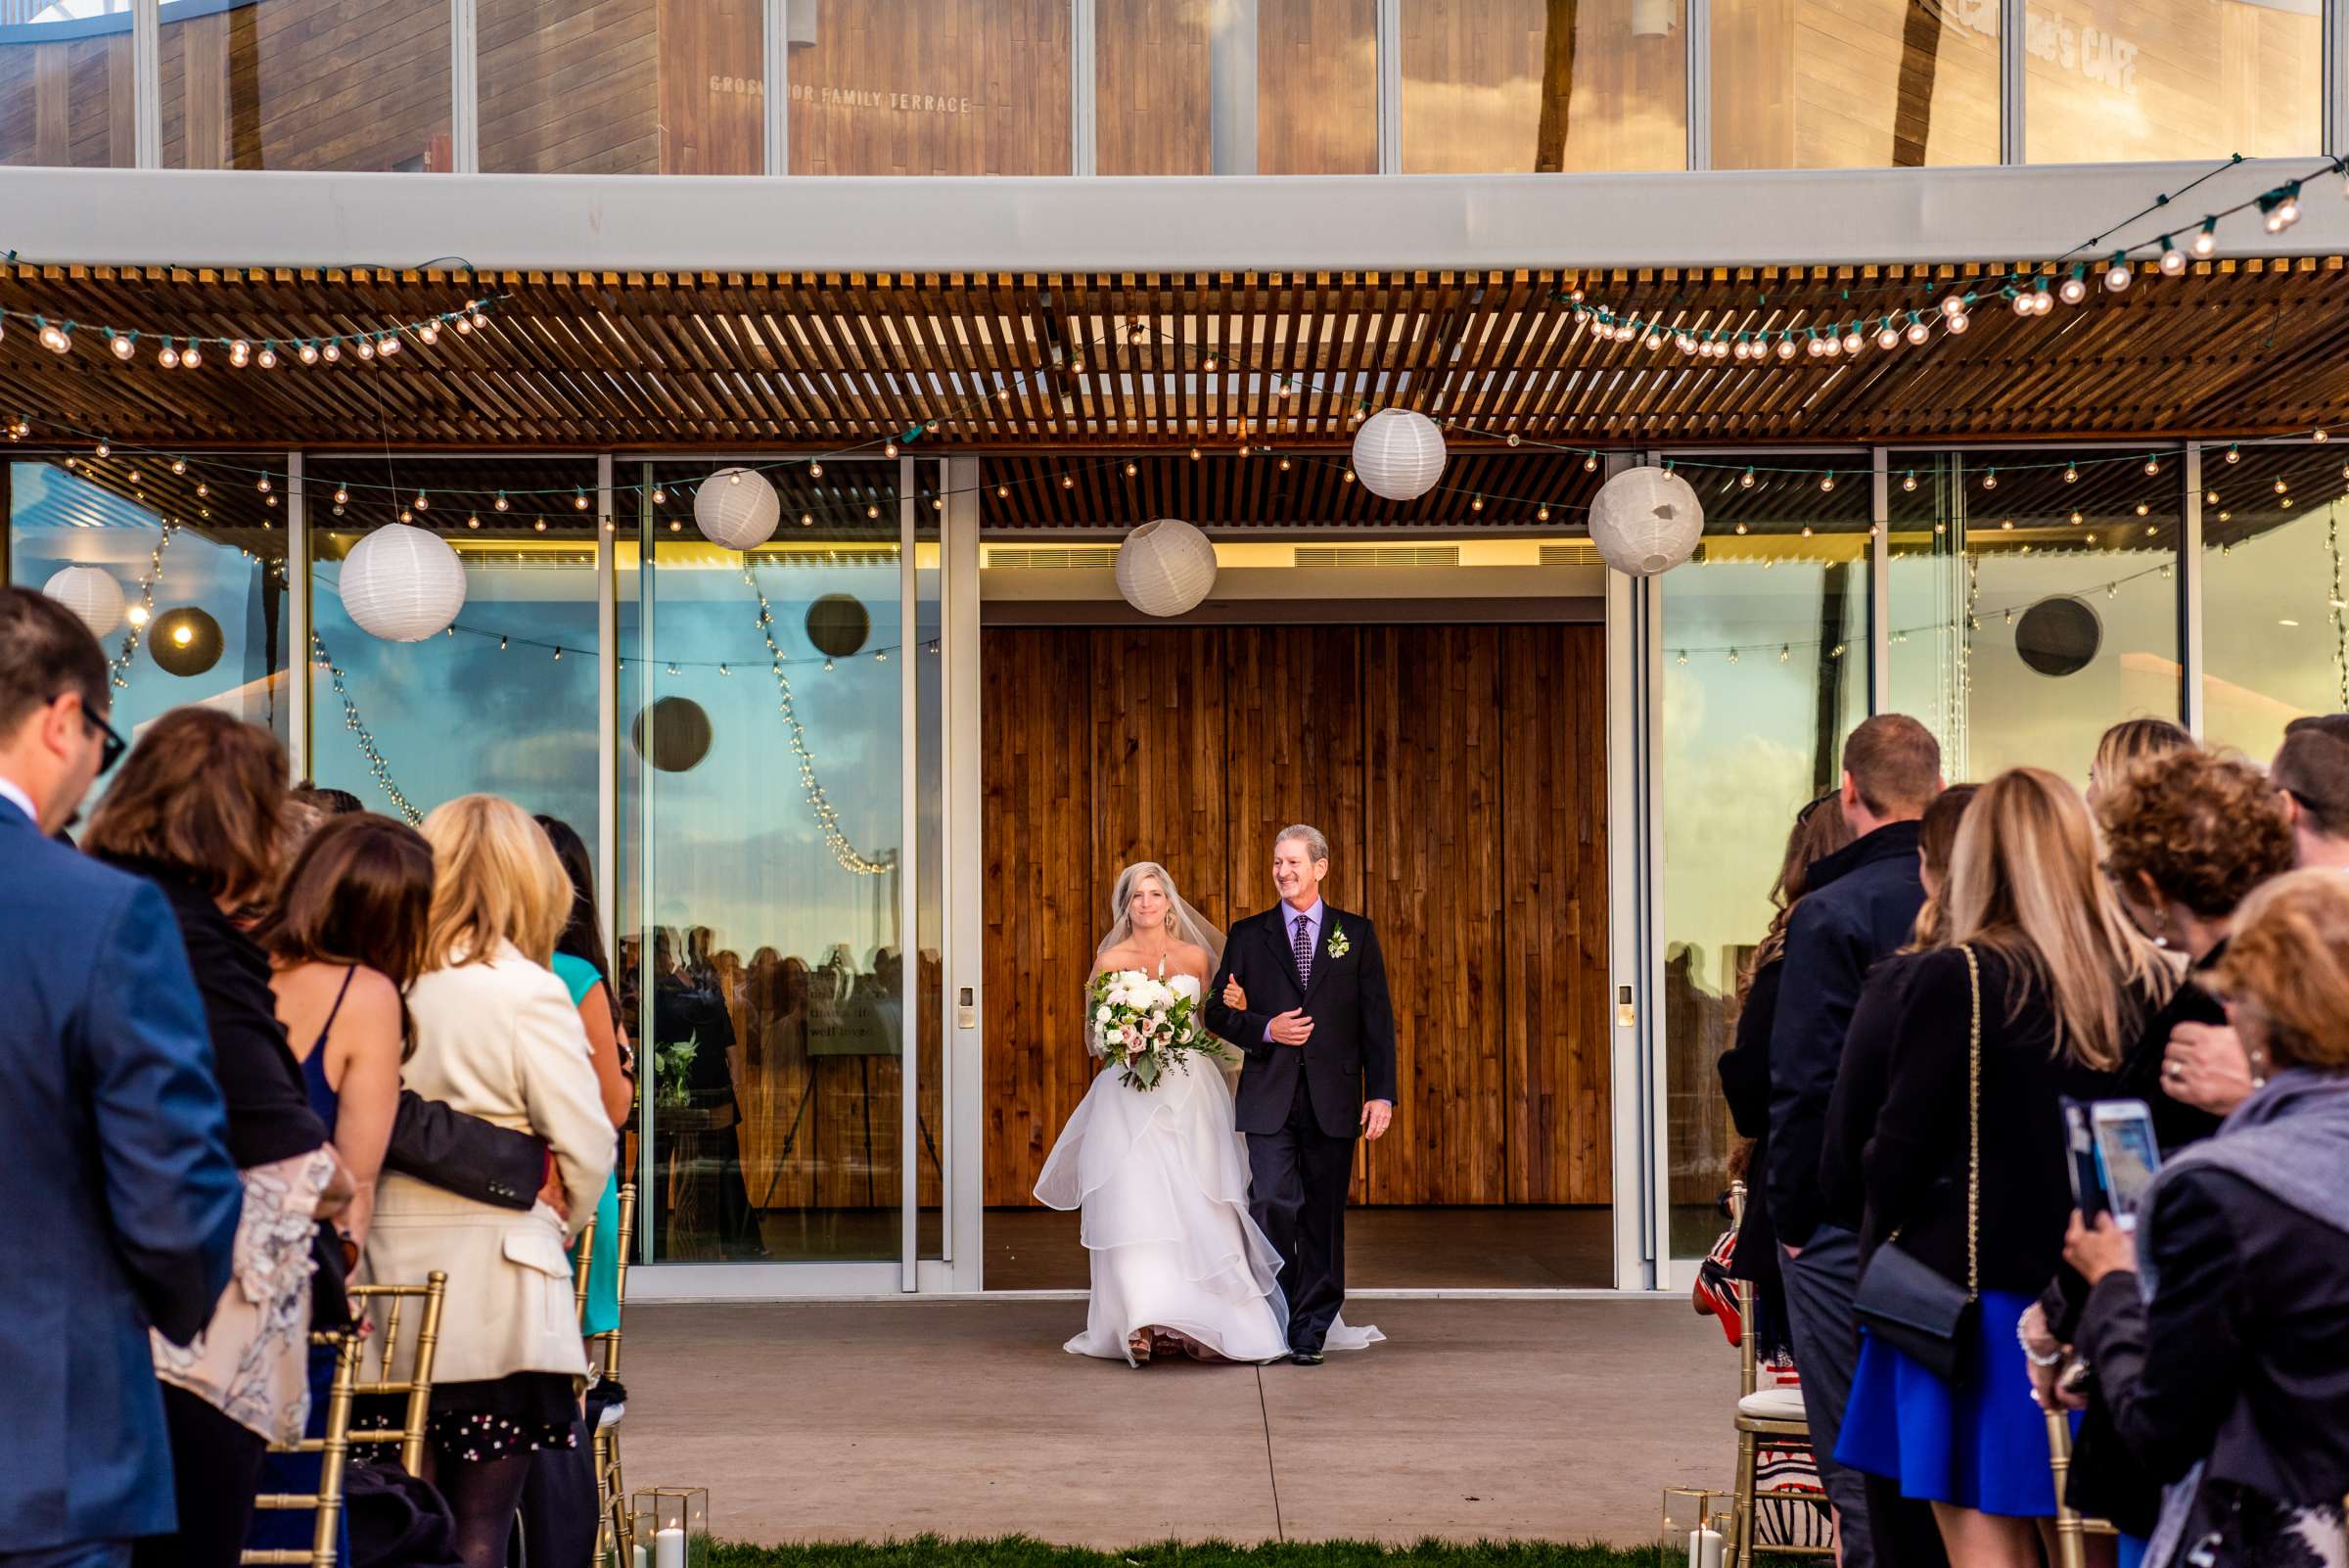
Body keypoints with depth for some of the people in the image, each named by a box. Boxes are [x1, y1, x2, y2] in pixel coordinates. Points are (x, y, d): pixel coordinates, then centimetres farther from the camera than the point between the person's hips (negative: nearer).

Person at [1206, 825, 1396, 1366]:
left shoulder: (1356, 933, 8)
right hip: (1270, 1098, 0)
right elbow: (1218, 1012, 9)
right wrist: (1266, 1030, -9)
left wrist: (1382, 1093, -2)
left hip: (1333, 1099, 0)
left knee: (1324, 1216, 4)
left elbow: (1377, 1017, 5)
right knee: (1272, 1205, -11)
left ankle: (1311, 1331, 13)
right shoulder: (1249, 934, 9)